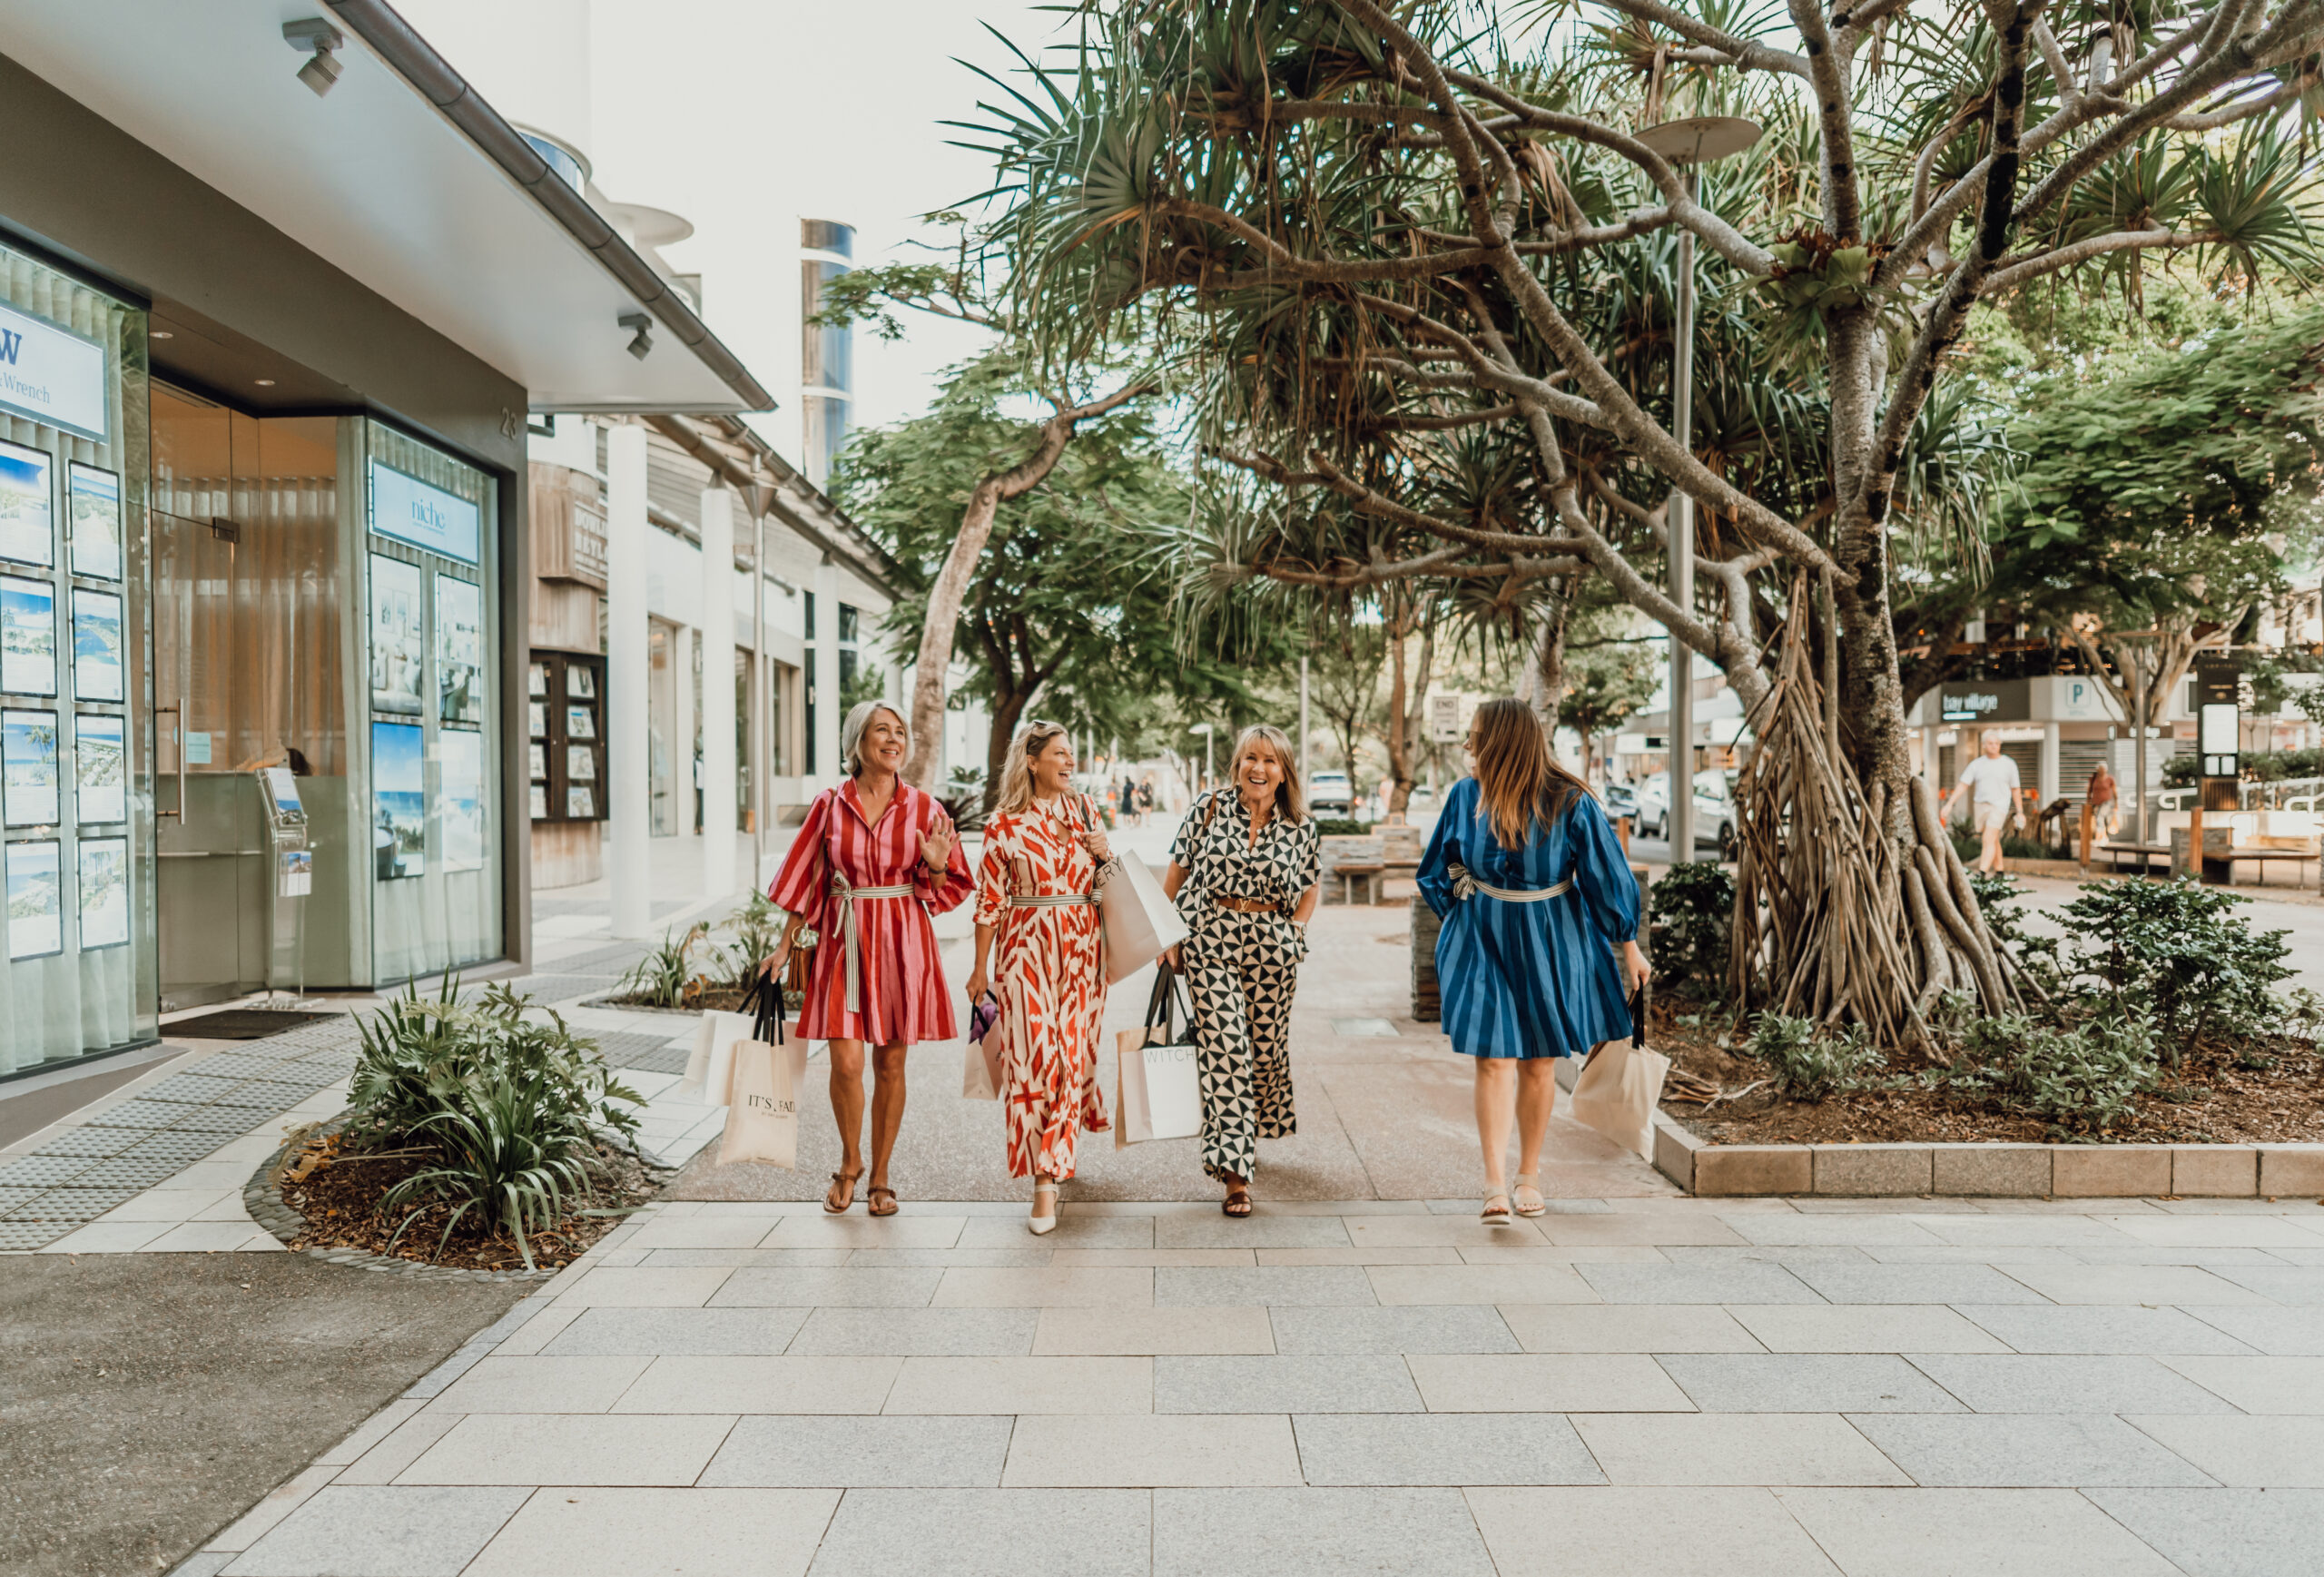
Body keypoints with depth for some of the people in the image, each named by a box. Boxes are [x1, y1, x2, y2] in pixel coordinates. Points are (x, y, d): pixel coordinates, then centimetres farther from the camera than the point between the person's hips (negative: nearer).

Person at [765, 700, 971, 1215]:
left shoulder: (922, 807, 2)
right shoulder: (830, 805, 2)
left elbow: (947, 886, 6)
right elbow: (806, 880, 8)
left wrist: (935, 866, -15)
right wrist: (786, 944, 7)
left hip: (902, 943, 0)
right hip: (844, 941, 0)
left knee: (890, 1064, 6)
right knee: (846, 1062, -7)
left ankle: (879, 1178, 22)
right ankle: (849, 1164, 20)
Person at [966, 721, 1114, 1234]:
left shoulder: (1086, 809, 9)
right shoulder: (1005, 823, -2)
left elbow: (1107, 881, 19)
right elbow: (990, 898, 0)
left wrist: (1106, 855, -3)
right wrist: (981, 967, 0)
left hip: (1082, 947, 3)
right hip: (1027, 948, -3)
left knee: (1072, 1051, 4)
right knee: (1034, 1055, -8)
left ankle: (1054, 1155, 24)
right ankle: (1045, 1179, -3)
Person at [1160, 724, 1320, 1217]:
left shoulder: (1300, 825, 2)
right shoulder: (1210, 807, -3)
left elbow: (1310, 885, 16)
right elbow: (1177, 870, 3)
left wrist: (1297, 928, 1)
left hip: (1272, 946, 2)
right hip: (1210, 942, -2)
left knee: (1267, 1046, 11)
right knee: (1224, 1049, -8)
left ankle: (1251, 1133, 41)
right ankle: (1235, 1171, -5)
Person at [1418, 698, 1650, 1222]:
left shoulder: (1569, 803, -13)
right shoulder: (1466, 796, -4)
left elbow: (1606, 876, -5)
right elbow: (1437, 870, 12)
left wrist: (1629, 946, 0)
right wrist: (1461, 914, 4)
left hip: (1550, 945, -1)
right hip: (1483, 942, 1)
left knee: (1538, 1062, 8)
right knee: (1493, 1057, -7)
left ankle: (1529, 1176, 25)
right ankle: (1494, 1184, -6)